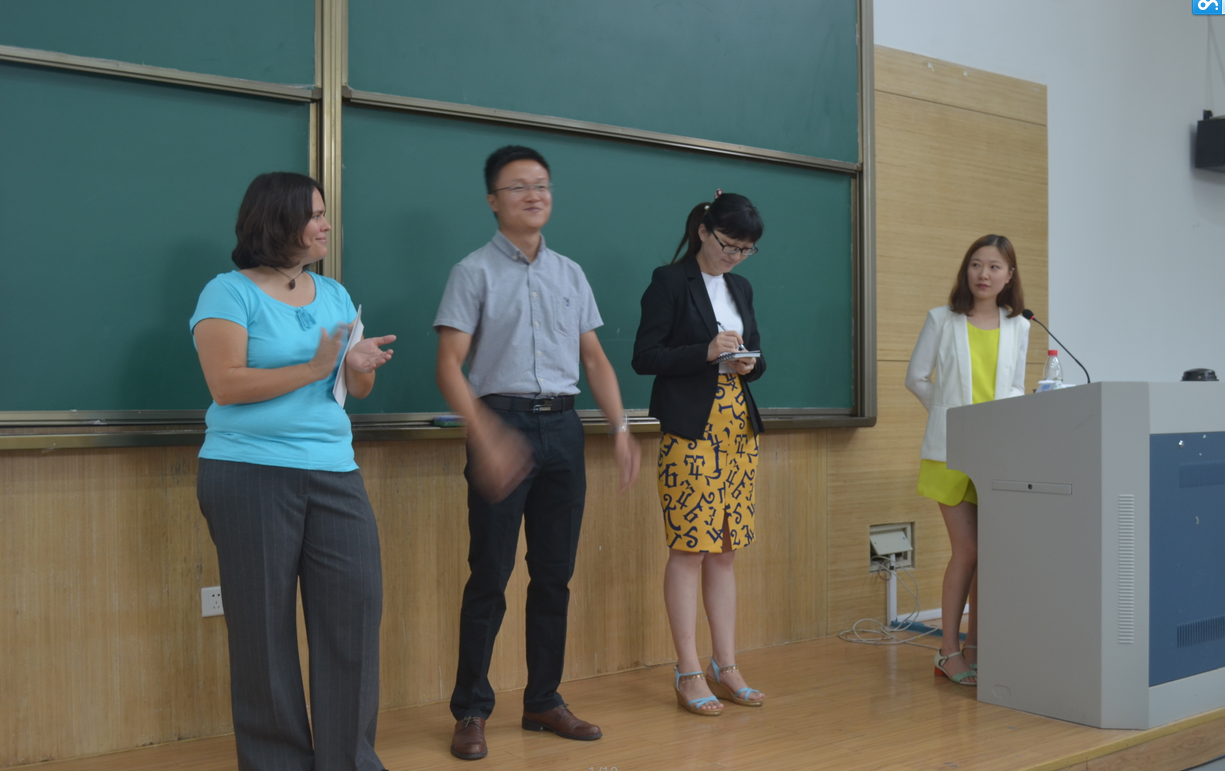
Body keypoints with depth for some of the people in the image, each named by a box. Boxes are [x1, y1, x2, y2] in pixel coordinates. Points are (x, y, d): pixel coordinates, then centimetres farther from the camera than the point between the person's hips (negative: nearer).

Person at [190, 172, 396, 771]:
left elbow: (356, 389, 17)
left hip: (333, 473, 5)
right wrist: (312, 369, -15)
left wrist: (360, 368, -6)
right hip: (250, 474, -5)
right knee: (265, 620, 2)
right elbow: (226, 384, -13)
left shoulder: (334, 294, 15)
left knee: (356, 602, -1)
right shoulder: (229, 292, -2)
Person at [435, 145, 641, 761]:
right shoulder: (475, 272, -1)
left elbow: (594, 359, 15)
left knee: (555, 574, 9)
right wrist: (487, 437, -22)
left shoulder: (570, 274, 14)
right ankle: (471, 710, 10)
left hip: (563, 427, 5)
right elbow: (449, 367, -8)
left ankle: (543, 700, 22)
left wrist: (621, 429, 2)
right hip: (503, 422, -5)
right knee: (490, 575, -2)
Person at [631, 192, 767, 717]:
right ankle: (688, 674, 3)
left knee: (725, 551, 8)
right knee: (689, 550, -5)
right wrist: (707, 352, -19)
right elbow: (645, 357, -8)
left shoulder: (740, 288, 17)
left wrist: (751, 363, -2)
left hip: (738, 429, 7)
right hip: (690, 432, -7)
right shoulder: (670, 282, -3)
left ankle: (725, 667, 15)